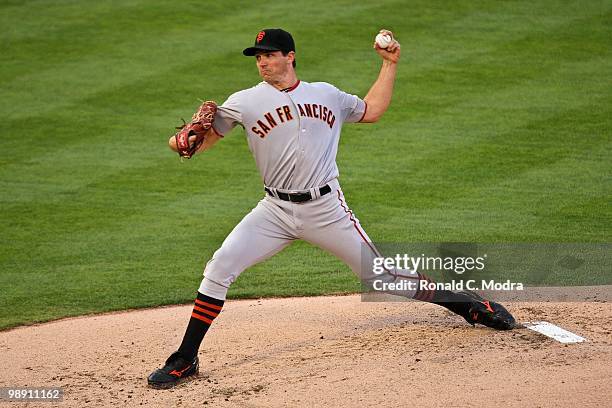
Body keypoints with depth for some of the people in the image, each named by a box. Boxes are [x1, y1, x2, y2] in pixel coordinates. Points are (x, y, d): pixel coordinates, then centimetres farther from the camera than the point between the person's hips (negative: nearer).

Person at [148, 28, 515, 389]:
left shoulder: (327, 95, 10)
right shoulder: (245, 102, 2)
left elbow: (372, 110, 24)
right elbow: (206, 137, 1)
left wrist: (390, 64, 18)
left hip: (327, 210, 0)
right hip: (275, 211, 0)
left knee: (379, 274, 3)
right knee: (219, 268, -16)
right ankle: (185, 360, -7)